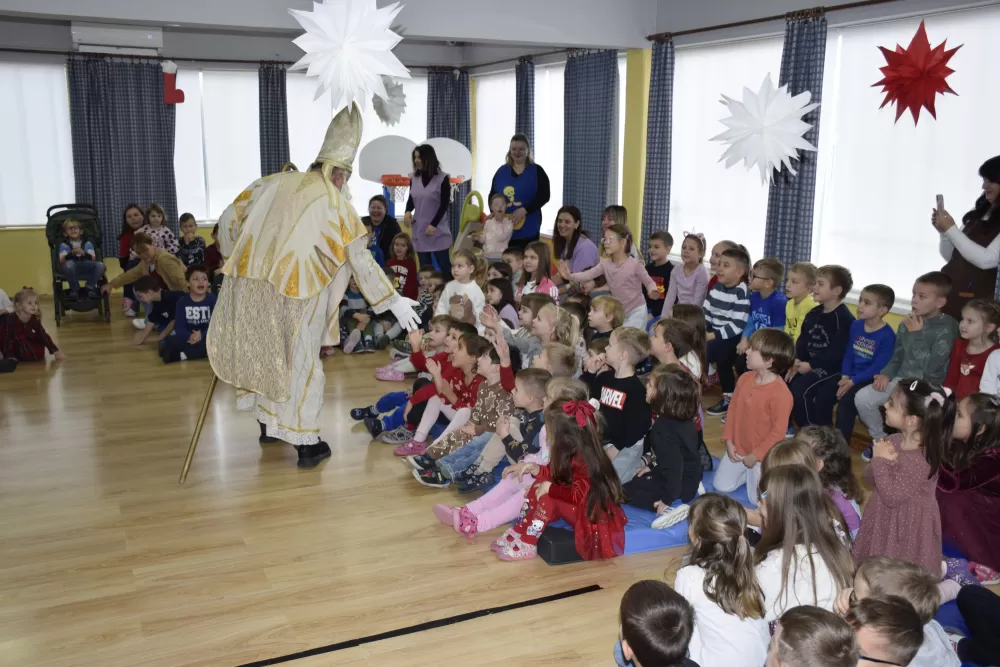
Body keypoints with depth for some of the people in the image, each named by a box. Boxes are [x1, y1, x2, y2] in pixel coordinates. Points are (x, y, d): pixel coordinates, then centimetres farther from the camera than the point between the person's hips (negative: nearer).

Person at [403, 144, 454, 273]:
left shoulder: (442, 178, -7)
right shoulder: (414, 178, 6)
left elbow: (444, 204, -9)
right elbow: (411, 199, 14)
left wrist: (433, 224, -16)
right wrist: (408, 211, -8)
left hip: (437, 229, -4)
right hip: (419, 229, 4)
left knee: (444, 265, 0)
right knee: (424, 268, 7)